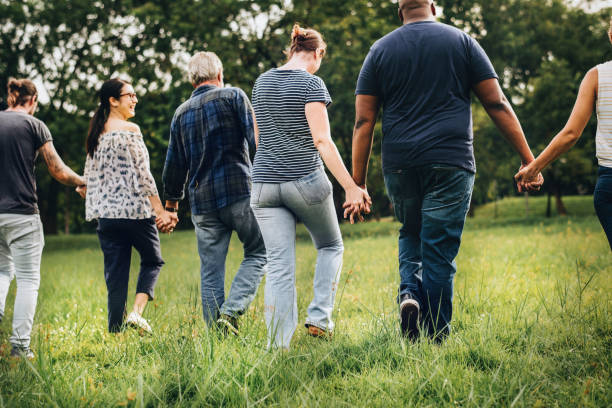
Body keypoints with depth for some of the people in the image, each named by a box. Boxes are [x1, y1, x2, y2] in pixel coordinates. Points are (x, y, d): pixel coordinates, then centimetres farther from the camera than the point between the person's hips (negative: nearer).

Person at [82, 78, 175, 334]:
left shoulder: (96, 134, 12)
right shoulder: (130, 130, -8)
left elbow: (89, 178, 15)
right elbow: (143, 175, -12)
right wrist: (160, 211, -9)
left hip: (106, 214, 6)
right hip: (135, 210, -6)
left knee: (115, 275, 8)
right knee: (153, 261, 13)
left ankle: (116, 330, 5)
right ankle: (137, 312, -4)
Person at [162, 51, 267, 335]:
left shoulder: (181, 113, 14)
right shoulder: (233, 96, 2)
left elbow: (174, 164, 18)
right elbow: (256, 139, -6)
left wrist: (172, 199, 32)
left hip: (202, 201, 4)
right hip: (239, 193, -4)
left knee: (210, 272, 7)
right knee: (258, 253, 6)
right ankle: (230, 312, -12)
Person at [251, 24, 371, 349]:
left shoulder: (262, 82, 11)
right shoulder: (311, 84, -8)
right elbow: (322, 140, -16)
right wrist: (351, 187, -17)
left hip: (265, 185, 5)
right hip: (306, 180, -4)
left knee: (279, 266, 2)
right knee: (331, 246, 19)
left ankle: (278, 345, -5)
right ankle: (319, 316, 4)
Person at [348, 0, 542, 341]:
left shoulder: (380, 50, 9)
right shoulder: (462, 42, 6)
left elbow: (363, 122, 4)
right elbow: (498, 104, 2)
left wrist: (358, 184, 6)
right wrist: (529, 160, 4)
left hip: (399, 165, 2)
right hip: (450, 163, -2)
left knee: (411, 235, 24)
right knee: (439, 251, 2)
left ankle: (410, 291, -2)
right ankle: (435, 339, 1)